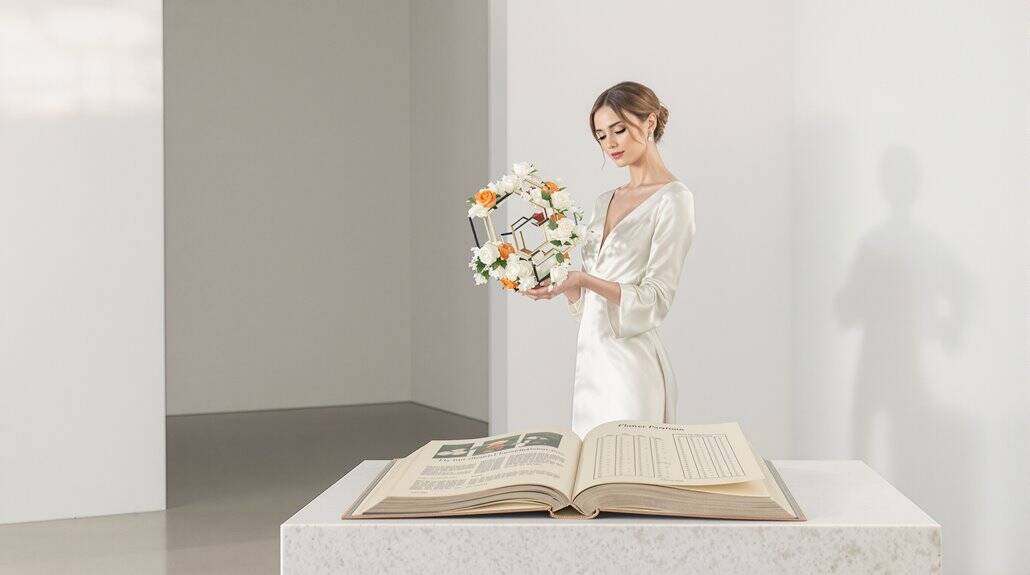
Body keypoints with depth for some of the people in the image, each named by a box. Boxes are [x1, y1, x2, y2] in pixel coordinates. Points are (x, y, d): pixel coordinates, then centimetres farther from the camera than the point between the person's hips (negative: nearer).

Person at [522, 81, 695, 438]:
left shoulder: (672, 199, -8)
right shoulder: (605, 201, 15)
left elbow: (654, 302, -15)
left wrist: (584, 279, -25)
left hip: (632, 361, -7)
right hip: (591, 355, 7)